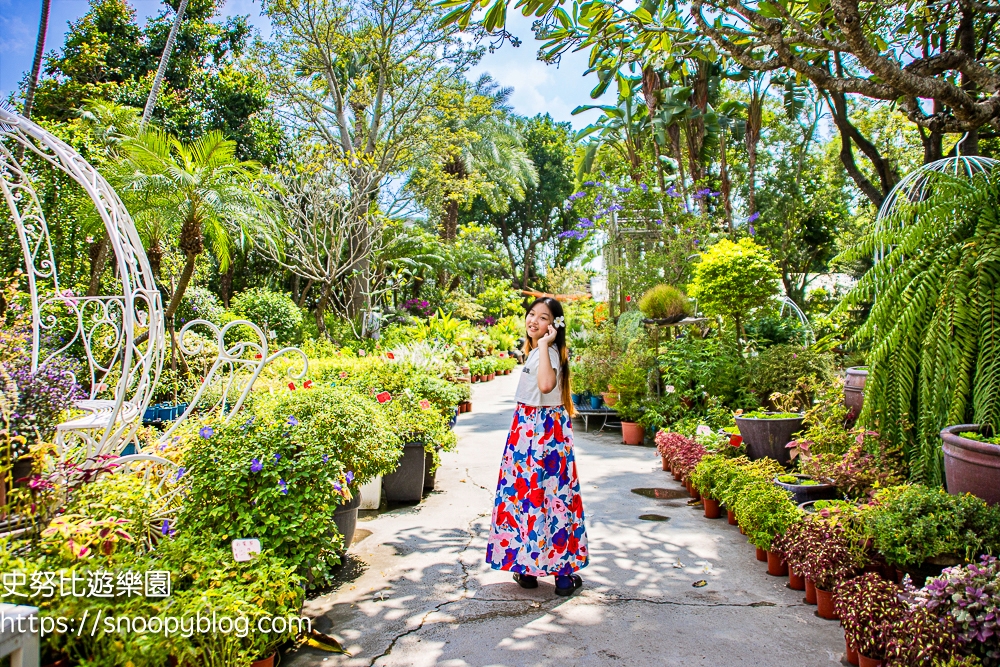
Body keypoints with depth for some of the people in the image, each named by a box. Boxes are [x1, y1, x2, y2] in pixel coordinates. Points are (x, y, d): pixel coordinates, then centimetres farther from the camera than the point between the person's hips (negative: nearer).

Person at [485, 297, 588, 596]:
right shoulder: (533, 351, 13)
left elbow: (546, 385, -37)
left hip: (544, 429, -9)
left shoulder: (549, 352, -15)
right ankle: (528, 565, 19)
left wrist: (544, 344, -31)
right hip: (527, 426, 9)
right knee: (523, 490, 11)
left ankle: (563, 570, 9)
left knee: (549, 494, -2)